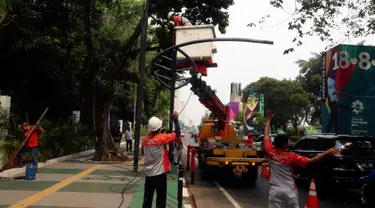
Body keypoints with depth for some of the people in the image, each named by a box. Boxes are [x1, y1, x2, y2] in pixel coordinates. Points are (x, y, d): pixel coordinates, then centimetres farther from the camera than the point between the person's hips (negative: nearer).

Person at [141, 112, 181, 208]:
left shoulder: (145, 140, 0)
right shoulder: (162, 138, -15)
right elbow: (177, 134, -8)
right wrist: (176, 120, 1)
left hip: (149, 173, 5)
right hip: (159, 173, -5)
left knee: (147, 197, 13)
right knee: (161, 197, 5)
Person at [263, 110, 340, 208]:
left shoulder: (270, 151, -7)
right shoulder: (291, 156, -14)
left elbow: (266, 135, 7)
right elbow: (310, 161, -14)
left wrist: (269, 120, 19)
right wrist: (327, 152, -13)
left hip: (275, 189, 2)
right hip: (289, 190, -1)